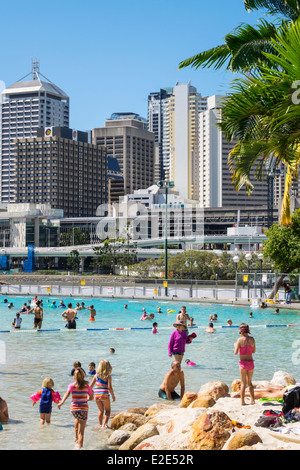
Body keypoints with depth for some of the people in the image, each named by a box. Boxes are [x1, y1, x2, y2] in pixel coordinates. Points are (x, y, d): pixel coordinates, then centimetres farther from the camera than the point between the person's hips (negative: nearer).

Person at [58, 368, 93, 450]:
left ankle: (76, 437, 42)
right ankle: (79, 447, -6)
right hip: (84, 409, -2)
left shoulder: (72, 386, -4)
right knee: (81, 432, 3)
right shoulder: (86, 386, -3)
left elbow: (67, 393, -17)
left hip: (74, 409, 2)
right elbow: (91, 397, 5)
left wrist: (62, 402, -20)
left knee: (78, 419, 38)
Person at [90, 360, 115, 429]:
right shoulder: (108, 376, -7)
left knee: (101, 410, 20)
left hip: (97, 395, 3)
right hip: (104, 395, -3)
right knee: (107, 410, 14)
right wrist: (113, 396, -2)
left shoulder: (97, 375, 3)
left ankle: (100, 425, 19)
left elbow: (91, 385, 5)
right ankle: (105, 423, -1)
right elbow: (109, 387, -13)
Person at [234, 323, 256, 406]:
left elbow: (236, 352, -10)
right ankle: (252, 400, 14)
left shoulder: (240, 340, -10)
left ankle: (242, 401, 3)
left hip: (243, 362, -4)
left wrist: (235, 346, 8)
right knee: (249, 382, 18)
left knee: (243, 383, 4)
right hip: (251, 362, 4)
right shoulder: (252, 339, 2)